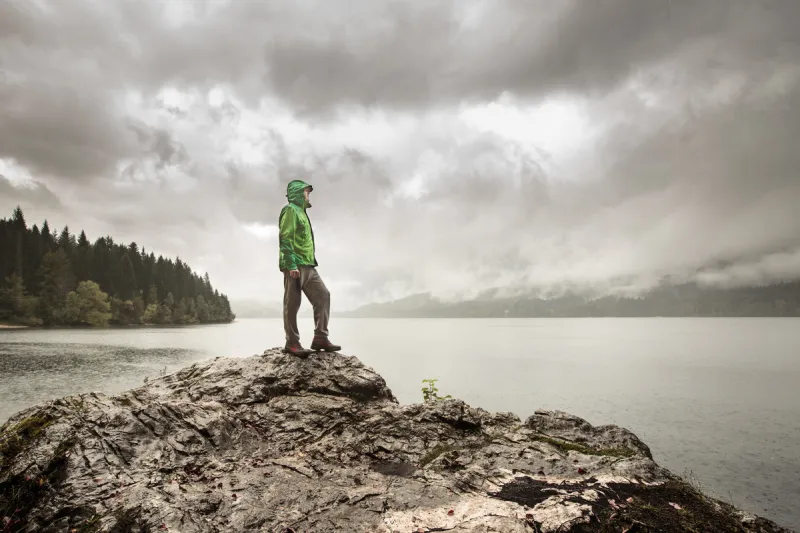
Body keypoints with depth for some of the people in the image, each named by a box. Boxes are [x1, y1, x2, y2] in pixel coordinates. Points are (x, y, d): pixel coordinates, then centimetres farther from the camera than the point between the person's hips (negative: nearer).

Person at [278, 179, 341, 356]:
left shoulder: (301, 212, 27)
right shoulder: (290, 209, -3)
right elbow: (285, 239, -15)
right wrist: (291, 265, -23)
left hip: (308, 266, 10)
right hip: (295, 265, -10)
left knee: (323, 295, 2)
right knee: (292, 303, -6)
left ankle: (320, 338, 3)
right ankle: (292, 343, -1)